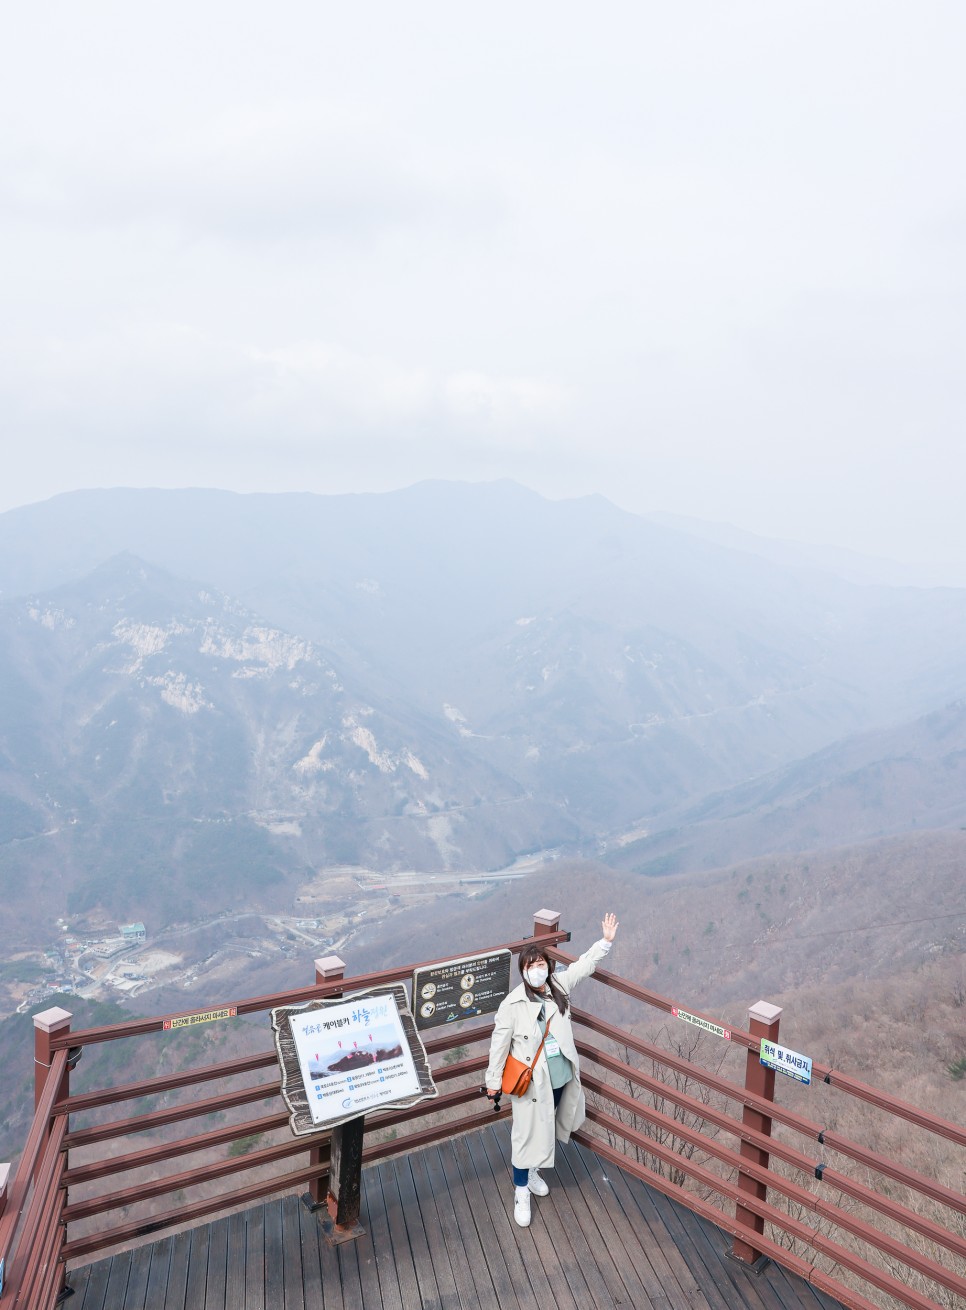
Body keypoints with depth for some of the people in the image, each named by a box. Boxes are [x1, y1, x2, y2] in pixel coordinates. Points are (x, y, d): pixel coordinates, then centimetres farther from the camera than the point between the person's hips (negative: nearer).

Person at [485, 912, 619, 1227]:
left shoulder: (559, 985, -10)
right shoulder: (512, 1005, -24)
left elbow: (584, 965, 3)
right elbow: (499, 1043, -14)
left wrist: (605, 940, -1)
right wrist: (493, 1080, -6)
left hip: (560, 1078, 5)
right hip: (531, 1082, -5)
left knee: (546, 1129, 24)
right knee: (527, 1133, 7)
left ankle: (531, 1171, 49)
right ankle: (521, 1191, 29)